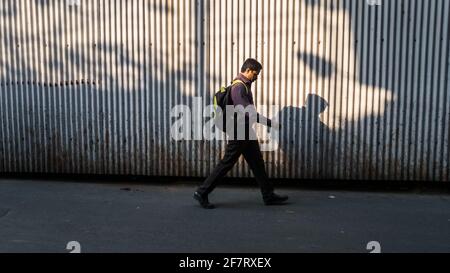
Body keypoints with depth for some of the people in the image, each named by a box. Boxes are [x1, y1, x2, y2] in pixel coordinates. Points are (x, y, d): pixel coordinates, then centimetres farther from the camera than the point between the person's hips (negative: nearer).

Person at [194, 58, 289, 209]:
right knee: (226, 164, -2)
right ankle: (202, 193, 8)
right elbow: (249, 113, -28)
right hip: (239, 133, -10)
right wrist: (270, 123, -27)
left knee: (257, 163, 12)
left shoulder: (244, 85, 12)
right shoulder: (239, 87, -20)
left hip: (246, 132, 10)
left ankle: (269, 196, 19)